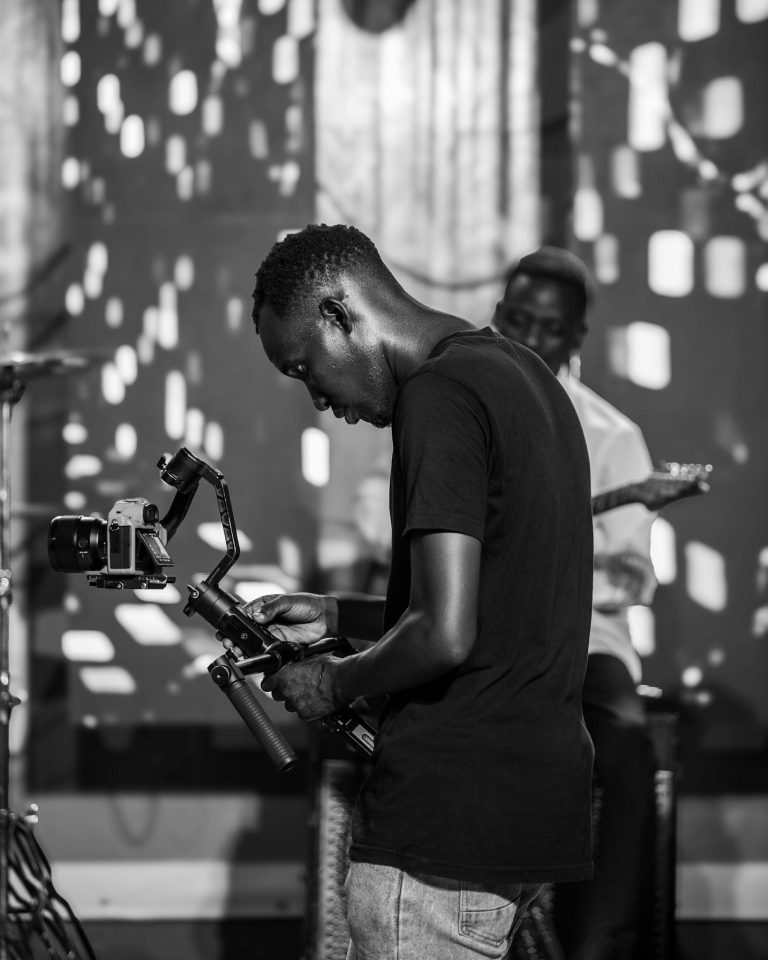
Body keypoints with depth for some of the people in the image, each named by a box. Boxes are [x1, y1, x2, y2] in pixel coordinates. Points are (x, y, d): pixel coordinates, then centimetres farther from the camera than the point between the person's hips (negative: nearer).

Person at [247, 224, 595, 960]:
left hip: (451, 808, -10)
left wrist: (335, 683, -5)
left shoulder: (438, 396, -15)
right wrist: (334, 617, 19)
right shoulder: (521, 374, 16)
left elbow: (445, 634, -22)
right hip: (539, 790, 10)